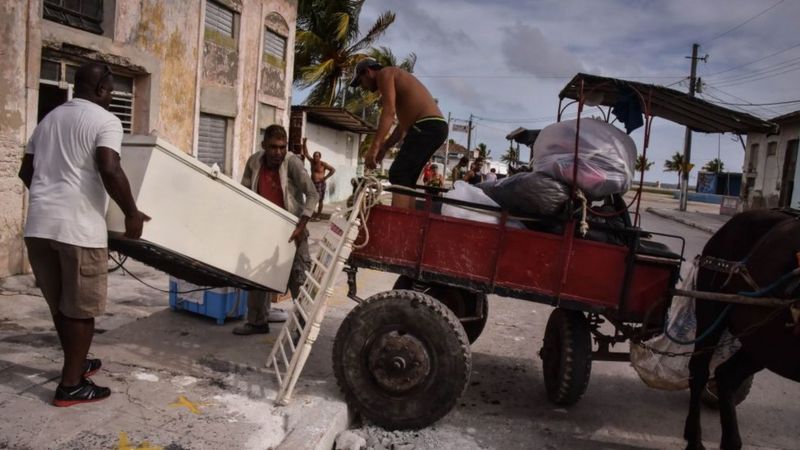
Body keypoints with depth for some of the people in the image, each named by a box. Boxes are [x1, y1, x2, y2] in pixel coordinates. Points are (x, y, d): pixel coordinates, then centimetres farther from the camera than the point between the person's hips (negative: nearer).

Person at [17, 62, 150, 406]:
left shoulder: (48, 118, 20)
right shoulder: (105, 120, -5)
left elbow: (26, 171, 26)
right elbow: (109, 171, -20)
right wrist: (132, 213, -10)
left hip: (39, 225, 8)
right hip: (78, 227, -8)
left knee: (59, 304, 19)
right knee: (80, 308, 4)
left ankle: (76, 363, 36)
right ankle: (71, 385, 11)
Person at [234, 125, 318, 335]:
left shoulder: (292, 162, -18)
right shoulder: (254, 162, -5)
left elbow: (312, 194, -18)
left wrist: (301, 226, -23)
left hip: (290, 228, -5)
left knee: (298, 277, -2)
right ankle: (257, 321, 27)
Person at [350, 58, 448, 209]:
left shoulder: (384, 73, 1)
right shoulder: (394, 80, 30)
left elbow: (389, 111, -16)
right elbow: (403, 124, 27)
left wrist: (374, 146, -21)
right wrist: (384, 148, 23)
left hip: (426, 126, -10)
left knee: (398, 176, -13)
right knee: (405, 180, 11)